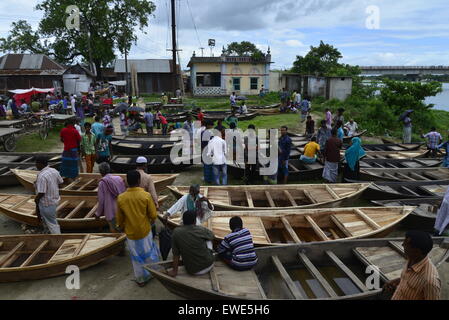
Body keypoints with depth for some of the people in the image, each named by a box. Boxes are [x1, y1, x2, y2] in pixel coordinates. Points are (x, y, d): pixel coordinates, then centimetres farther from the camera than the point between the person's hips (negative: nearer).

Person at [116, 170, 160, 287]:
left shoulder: (121, 198, -13)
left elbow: (119, 218, -1)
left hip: (130, 233, 2)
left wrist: (121, 227, 19)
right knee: (148, 252, 21)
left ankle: (140, 279, 31)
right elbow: (153, 215, -12)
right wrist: (151, 221, 11)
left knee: (136, 256, 18)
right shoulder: (146, 195, -19)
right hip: (144, 230, -2)